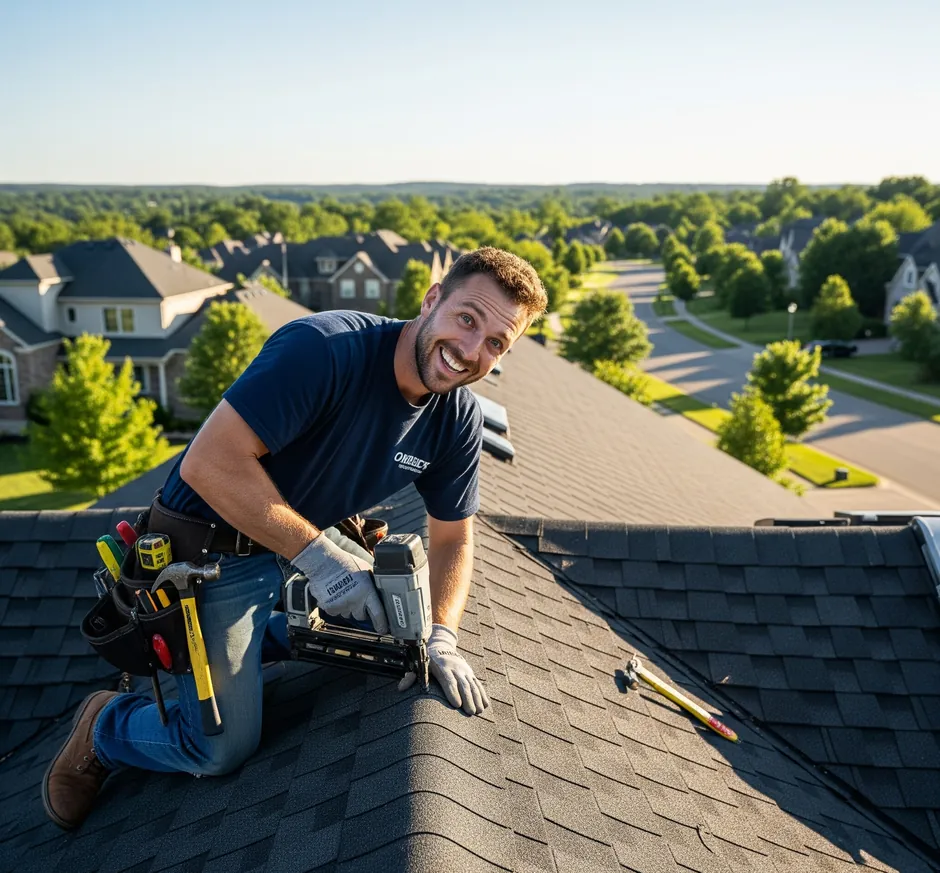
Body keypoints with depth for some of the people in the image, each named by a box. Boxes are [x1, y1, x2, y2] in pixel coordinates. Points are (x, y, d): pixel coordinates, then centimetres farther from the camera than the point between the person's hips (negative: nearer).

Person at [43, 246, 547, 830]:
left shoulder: (459, 420, -8)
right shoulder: (325, 349, -31)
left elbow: (451, 539, 3)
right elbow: (209, 462, -34)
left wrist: (441, 636, -11)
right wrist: (317, 553, -32)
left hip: (315, 538, 7)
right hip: (211, 550, -7)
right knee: (224, 749, -4)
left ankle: (247, 643, 30)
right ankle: (105, 726, 26)